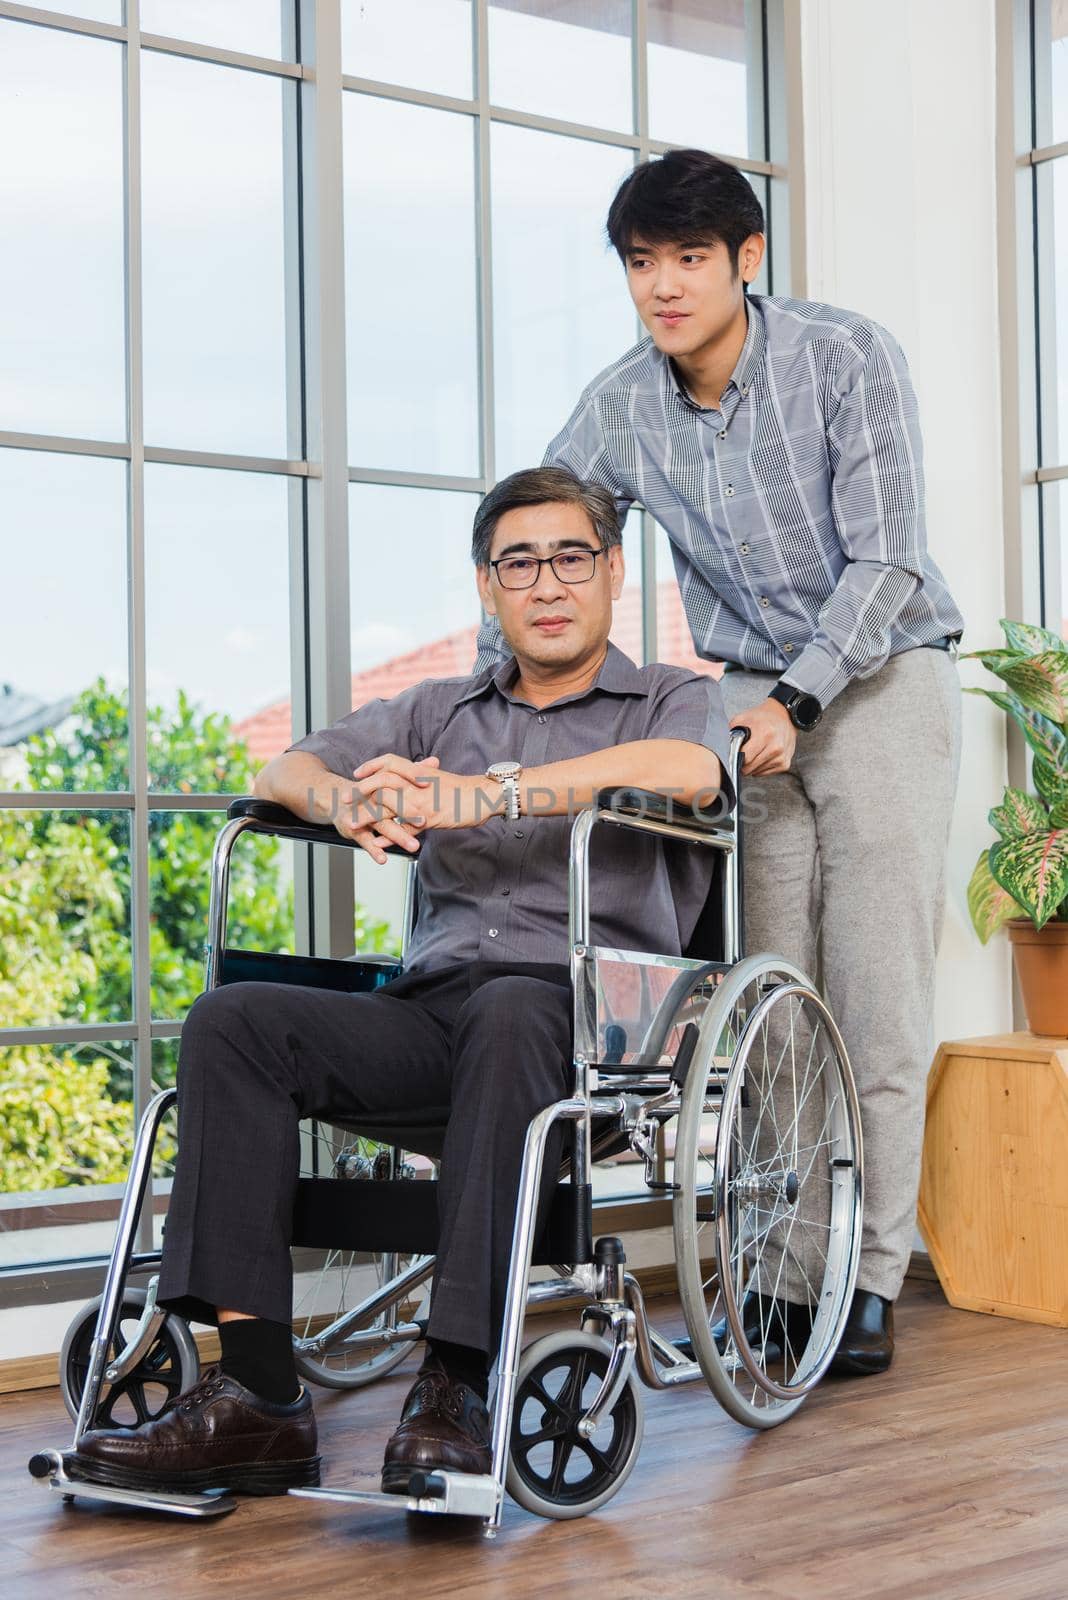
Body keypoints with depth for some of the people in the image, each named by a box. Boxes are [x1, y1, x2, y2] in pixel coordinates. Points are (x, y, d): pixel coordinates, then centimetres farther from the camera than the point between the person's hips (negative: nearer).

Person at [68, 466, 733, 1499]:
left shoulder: (672, 699, 15)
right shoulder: (441, 712, 29)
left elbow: (690, 769, -11)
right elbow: (288, 769, 18)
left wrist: (478, 796, -17)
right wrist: (347, 800, -8)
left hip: (587, 1008, -4)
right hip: (428, 1007, 4)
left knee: (511, 1012, -39)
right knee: (234, 1019, -22)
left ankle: (455, 1388, -38)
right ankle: (255, 1396, -27)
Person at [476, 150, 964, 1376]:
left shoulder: (848, 359, -14)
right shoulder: (617, 410, -3)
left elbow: (884, 561, -16)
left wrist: (796, 702, -24)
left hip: (880, 682, -3)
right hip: (749, 698, 3)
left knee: (877, 1001, -6)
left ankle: (869, 1280, 1)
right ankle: (773, 1276, 7)